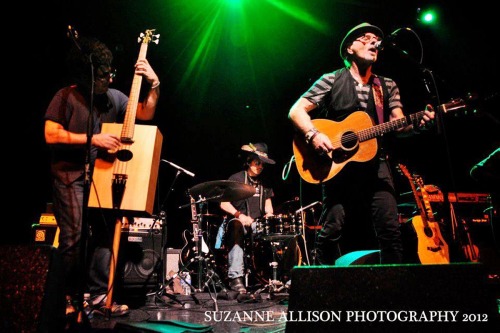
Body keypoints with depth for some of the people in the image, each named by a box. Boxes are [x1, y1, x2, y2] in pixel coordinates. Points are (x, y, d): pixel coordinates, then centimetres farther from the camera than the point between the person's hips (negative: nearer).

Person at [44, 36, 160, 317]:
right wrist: (93, 139, -18)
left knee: (106, 231, 2)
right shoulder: (66, 97, -6)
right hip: (71, 174, -5)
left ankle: (99, 293, 14)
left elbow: (146, 114, 6)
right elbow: (51, 135, -13)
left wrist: (154, 85, -6)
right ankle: (68, 296, 11)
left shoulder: (113, 97, 8)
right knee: (74, 238, -7)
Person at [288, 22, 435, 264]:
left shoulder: (388, 86, 17)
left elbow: (399, 126, 9)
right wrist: (313, 135, -19)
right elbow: (296, 110, -1)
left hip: (376, 164, 4)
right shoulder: (332, 80, 5)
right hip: (338, 164, -3)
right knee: (331, 230, -9)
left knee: (390, 230, -4)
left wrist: (417, 124, -13)